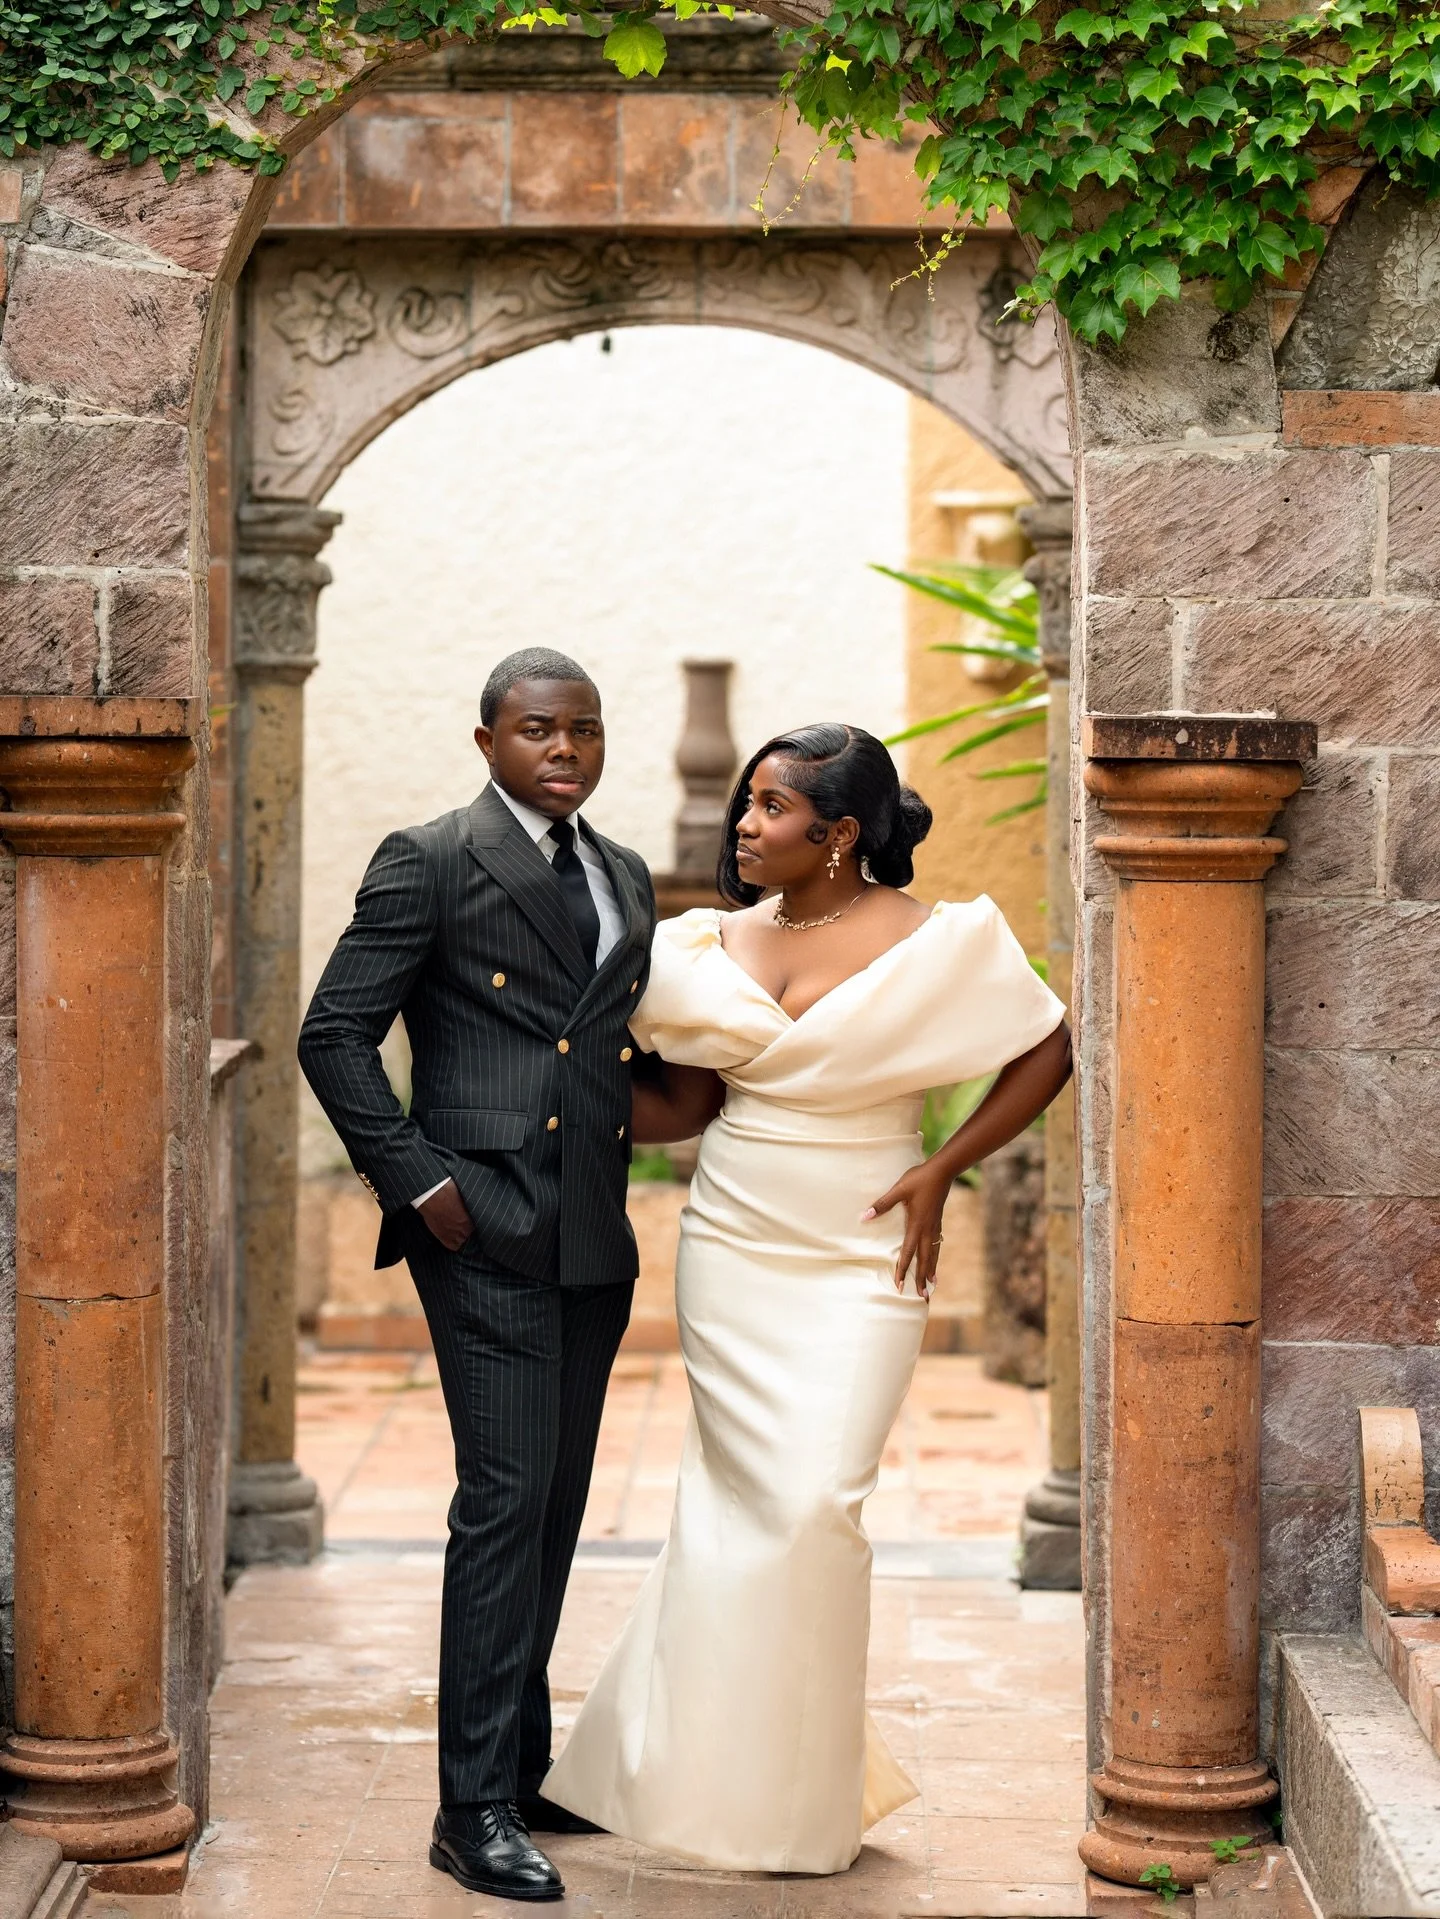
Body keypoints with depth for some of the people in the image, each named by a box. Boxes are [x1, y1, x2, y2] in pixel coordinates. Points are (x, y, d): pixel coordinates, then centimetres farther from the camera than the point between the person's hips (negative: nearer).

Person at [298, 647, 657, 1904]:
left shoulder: (627, 878, 16)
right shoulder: (428, 862, -4)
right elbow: (334, 1036, -7)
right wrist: (418, 1184, -12)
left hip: (594, 1235, 7)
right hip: (487, 1228, -7)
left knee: (557, 1506, 11)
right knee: (507, 1496, -10)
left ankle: (522, 1766, 22)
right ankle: (476, 1809, -5)